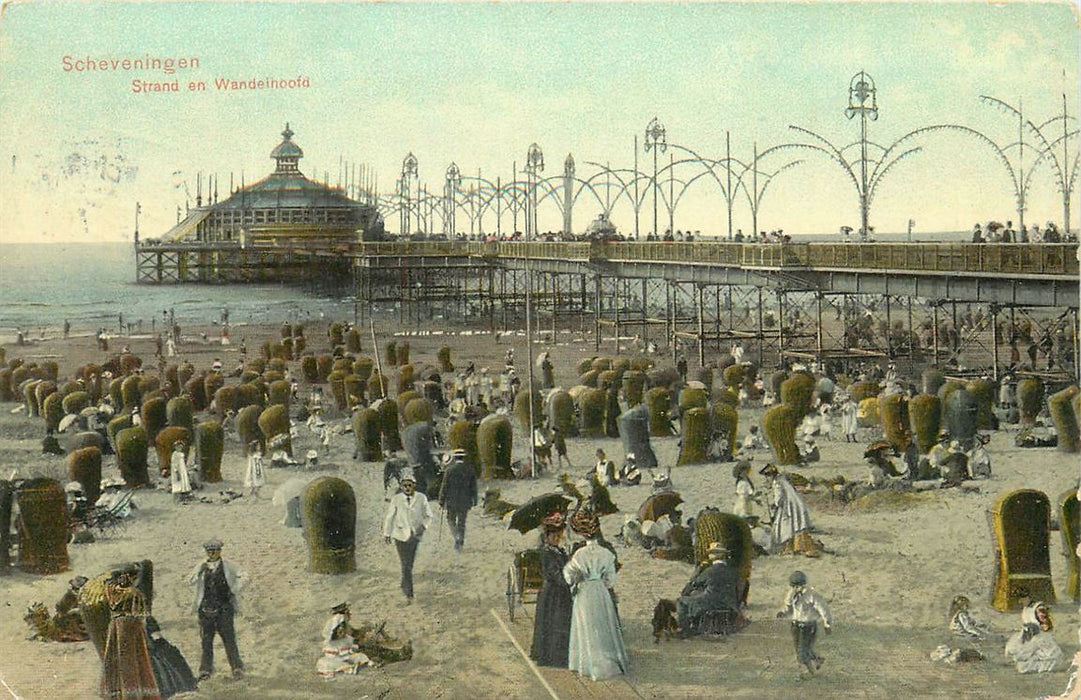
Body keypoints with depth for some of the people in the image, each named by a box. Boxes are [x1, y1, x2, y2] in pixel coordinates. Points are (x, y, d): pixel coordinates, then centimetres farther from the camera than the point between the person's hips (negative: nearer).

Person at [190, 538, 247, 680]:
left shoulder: (227, 567, 4)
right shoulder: (202, 567, 9)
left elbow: (244, 578, 7)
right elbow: (191, 581, -5)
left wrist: (234, 591, -1)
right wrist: (202, 567, -15)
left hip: (223, 609, -2)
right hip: (206, 609, 2)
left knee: (229, 639, -3)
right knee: (206, 640, 4)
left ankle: (237, 668, 3)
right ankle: (205, 670, 11)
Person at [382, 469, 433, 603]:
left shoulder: (421, 498, -3)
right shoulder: (396, 499, -4)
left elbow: (428, 516, 8)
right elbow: (389, 517, 6)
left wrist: (423, 526, -6)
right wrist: (387, 533, 10)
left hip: (416, 535, 1)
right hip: (401, 535, -1)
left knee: (409, 564, 11)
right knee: (406, 565, -5)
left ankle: (405, 586, 36)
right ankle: (409, 594, -3)